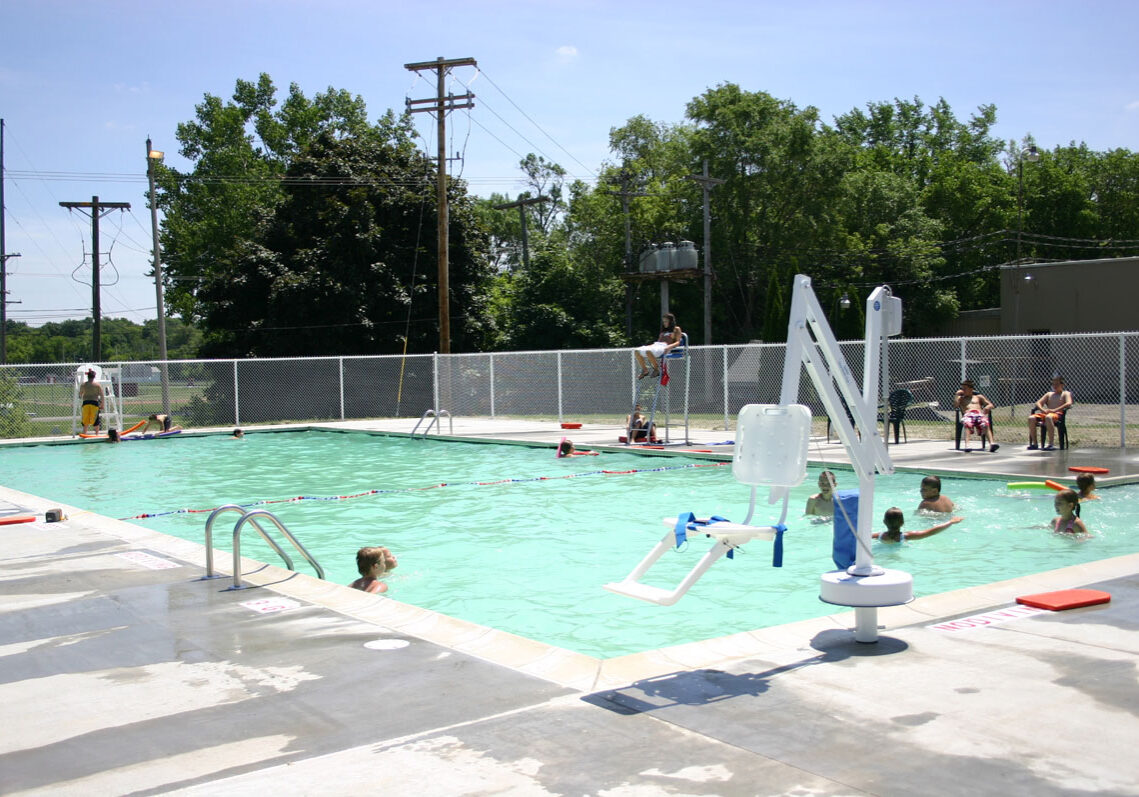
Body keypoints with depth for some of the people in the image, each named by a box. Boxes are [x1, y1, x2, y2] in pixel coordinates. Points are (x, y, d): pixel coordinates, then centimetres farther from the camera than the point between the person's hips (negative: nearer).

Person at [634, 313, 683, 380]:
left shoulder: (676, 329, 12)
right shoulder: (663, 330, 33)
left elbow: (677, 342, 0)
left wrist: (669, 347, -19)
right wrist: (649, 345, 13)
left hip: (664, 347, -7)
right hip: (656, 344, 7)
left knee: (648, 351, -37)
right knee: (637, 352, -14)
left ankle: (656, 370, -21)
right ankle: (645, 370, -5)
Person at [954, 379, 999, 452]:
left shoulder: (978, 397, 30)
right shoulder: (961, 398, 31)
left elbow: (991, 405, 20)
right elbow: (955, 405, 8)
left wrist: (987, 407, -3)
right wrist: (957, 394, 10)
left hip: (979, 414, 1)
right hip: (967, 415, -1)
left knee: (985, 424, -35)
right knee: (967, 424, -39)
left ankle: (991, 443, -51)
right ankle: (967, 445, -54)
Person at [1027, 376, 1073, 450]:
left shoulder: (1065, 394, 13)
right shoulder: (1049, 394, 29)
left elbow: (1068, 403, -8)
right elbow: (1038, 403, 19)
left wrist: (1055, 410, -18)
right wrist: (1042, 410, -5)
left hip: (1058, 414, -5)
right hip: (1046, 413, 5)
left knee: (1048, 417, -42)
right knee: (1031, 418, -24)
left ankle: (1051, 444, -43)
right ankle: (1034, 443, -21)